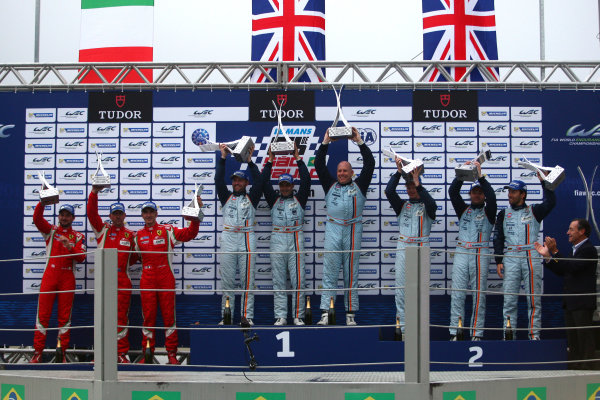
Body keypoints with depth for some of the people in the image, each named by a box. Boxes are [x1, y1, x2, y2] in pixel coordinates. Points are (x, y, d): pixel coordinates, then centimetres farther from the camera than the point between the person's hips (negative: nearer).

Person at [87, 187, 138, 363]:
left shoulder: (130, 235, 15)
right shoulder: (102, 229, 12)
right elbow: (92, 213, -1)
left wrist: (136, 248, 0)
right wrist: (94, 193, -10)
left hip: (123, 279, 0)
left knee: (122, 316, -1)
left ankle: (121, 353, 3)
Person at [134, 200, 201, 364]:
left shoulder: (168, 231, 5)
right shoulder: (138, 235, 14)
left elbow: (189, 233, -7)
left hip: (166, 279, -2)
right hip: (147, 281, 2)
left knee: (169, 315, 0)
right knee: (148, 316, 3)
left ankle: (172, 354, 5)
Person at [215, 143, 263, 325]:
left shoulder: (251, 198, 13)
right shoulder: (226, 197, 17)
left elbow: (259, 182, -1)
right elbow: (218, 180, 5)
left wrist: (250, 161, -6)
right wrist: (223, 158, -2)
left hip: (247, 239, -1)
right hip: (228, 239, 1)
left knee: (248, 280, -3)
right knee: (227, 281, 1)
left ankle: (247, 316, -1)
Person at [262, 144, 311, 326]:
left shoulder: (299, 199, 13)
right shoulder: (274, 200, 16)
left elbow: (306, 180, 3)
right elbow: (264, 183, 8)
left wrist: (298, 159, 2)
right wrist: (270, 161, 5)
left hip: (295, 239, -1)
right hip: (277, 240, 2)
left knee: (298, 280, -4)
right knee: (278, 280, 1)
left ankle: (298, 316, 1)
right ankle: (280, 316, 4)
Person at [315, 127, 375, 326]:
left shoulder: (359, 186, 12)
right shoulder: (330, 185, 15)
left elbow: (370, 164, 5)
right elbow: (319, 165, 10)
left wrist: (360, 142, 1)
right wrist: (325, 143, 5)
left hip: (353, 230, 0)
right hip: (333, 229, 0)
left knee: (351, 273, 4)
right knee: (330, 272, -2)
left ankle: (351, 314, 8)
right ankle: (325, 314, -3)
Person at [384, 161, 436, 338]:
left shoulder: (426, 206, 8)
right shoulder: (402, 205, 15)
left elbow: (431, 203, -16)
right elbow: (389, 191, 0)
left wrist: (418, 184, -21)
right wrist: (399, 172, -7)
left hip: (422, 247, -2)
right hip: (403, 247, 2)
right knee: (401, 286, -2)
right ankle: (404, 326, 2)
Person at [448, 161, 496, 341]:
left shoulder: (488, 212, 10)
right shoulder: (463, 210, 18)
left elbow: (491, 196, -10)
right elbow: (452, 192, 5)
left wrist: (480, 175, -15)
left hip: (480, 255, -2)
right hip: (461, 253, 2)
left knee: (479, 294, -3)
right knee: (457, 293, -3)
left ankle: (477, 333, 0)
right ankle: (455, 333, -1)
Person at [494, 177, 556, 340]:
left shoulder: (534, 211, 10)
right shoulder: (503, 214, 15)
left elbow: (550, 202, -9)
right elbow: (498, 239, 11)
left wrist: (544, 181, -12)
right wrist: (498, 261, 3)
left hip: (531, 258, -1)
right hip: (510, 258, 2)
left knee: (534, 299, -2)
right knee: (509, 300, -1)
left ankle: (534, 334, 3)